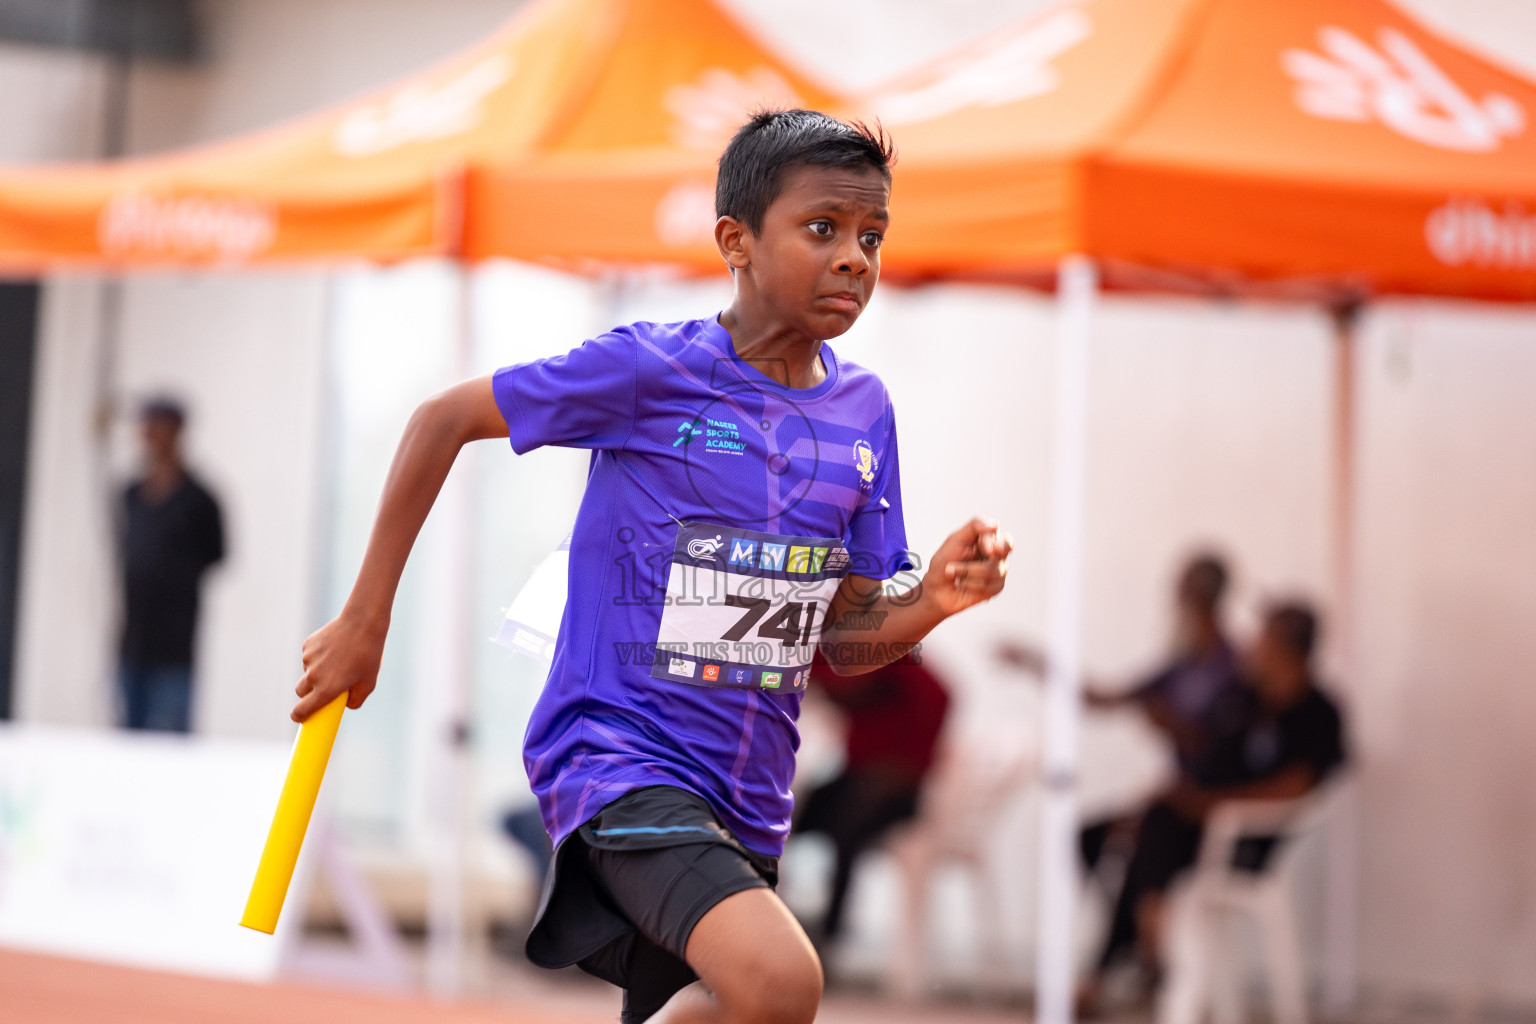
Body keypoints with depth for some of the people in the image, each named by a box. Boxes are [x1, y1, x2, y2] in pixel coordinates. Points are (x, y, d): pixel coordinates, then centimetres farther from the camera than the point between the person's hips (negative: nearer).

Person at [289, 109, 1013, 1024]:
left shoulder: (863, 412, 7)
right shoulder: (648, 368, -10)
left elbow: (842, 638, 12)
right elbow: (446, 419, -1)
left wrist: (932, 600, -10)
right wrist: (366, 620, 0)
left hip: (746, 803, 7)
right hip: (620, 758, -7)